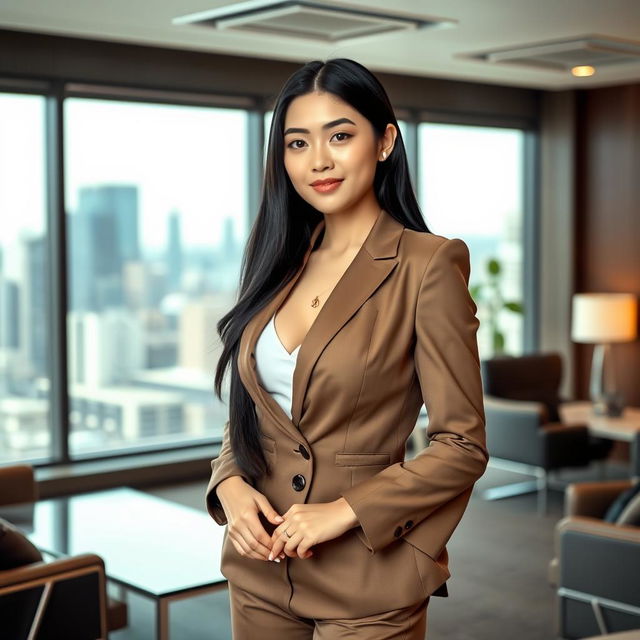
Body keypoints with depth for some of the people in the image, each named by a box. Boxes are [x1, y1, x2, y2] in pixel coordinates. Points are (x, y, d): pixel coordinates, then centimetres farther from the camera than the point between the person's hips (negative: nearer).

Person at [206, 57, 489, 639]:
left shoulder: (428, 264, -12)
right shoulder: (280, 264, 5)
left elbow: (463, 445, -12)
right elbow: (245, 412, 11)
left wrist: (344, 511, -19)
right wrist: (230, 485, -7)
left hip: (366, 588, -5)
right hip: (260, 567, 5)